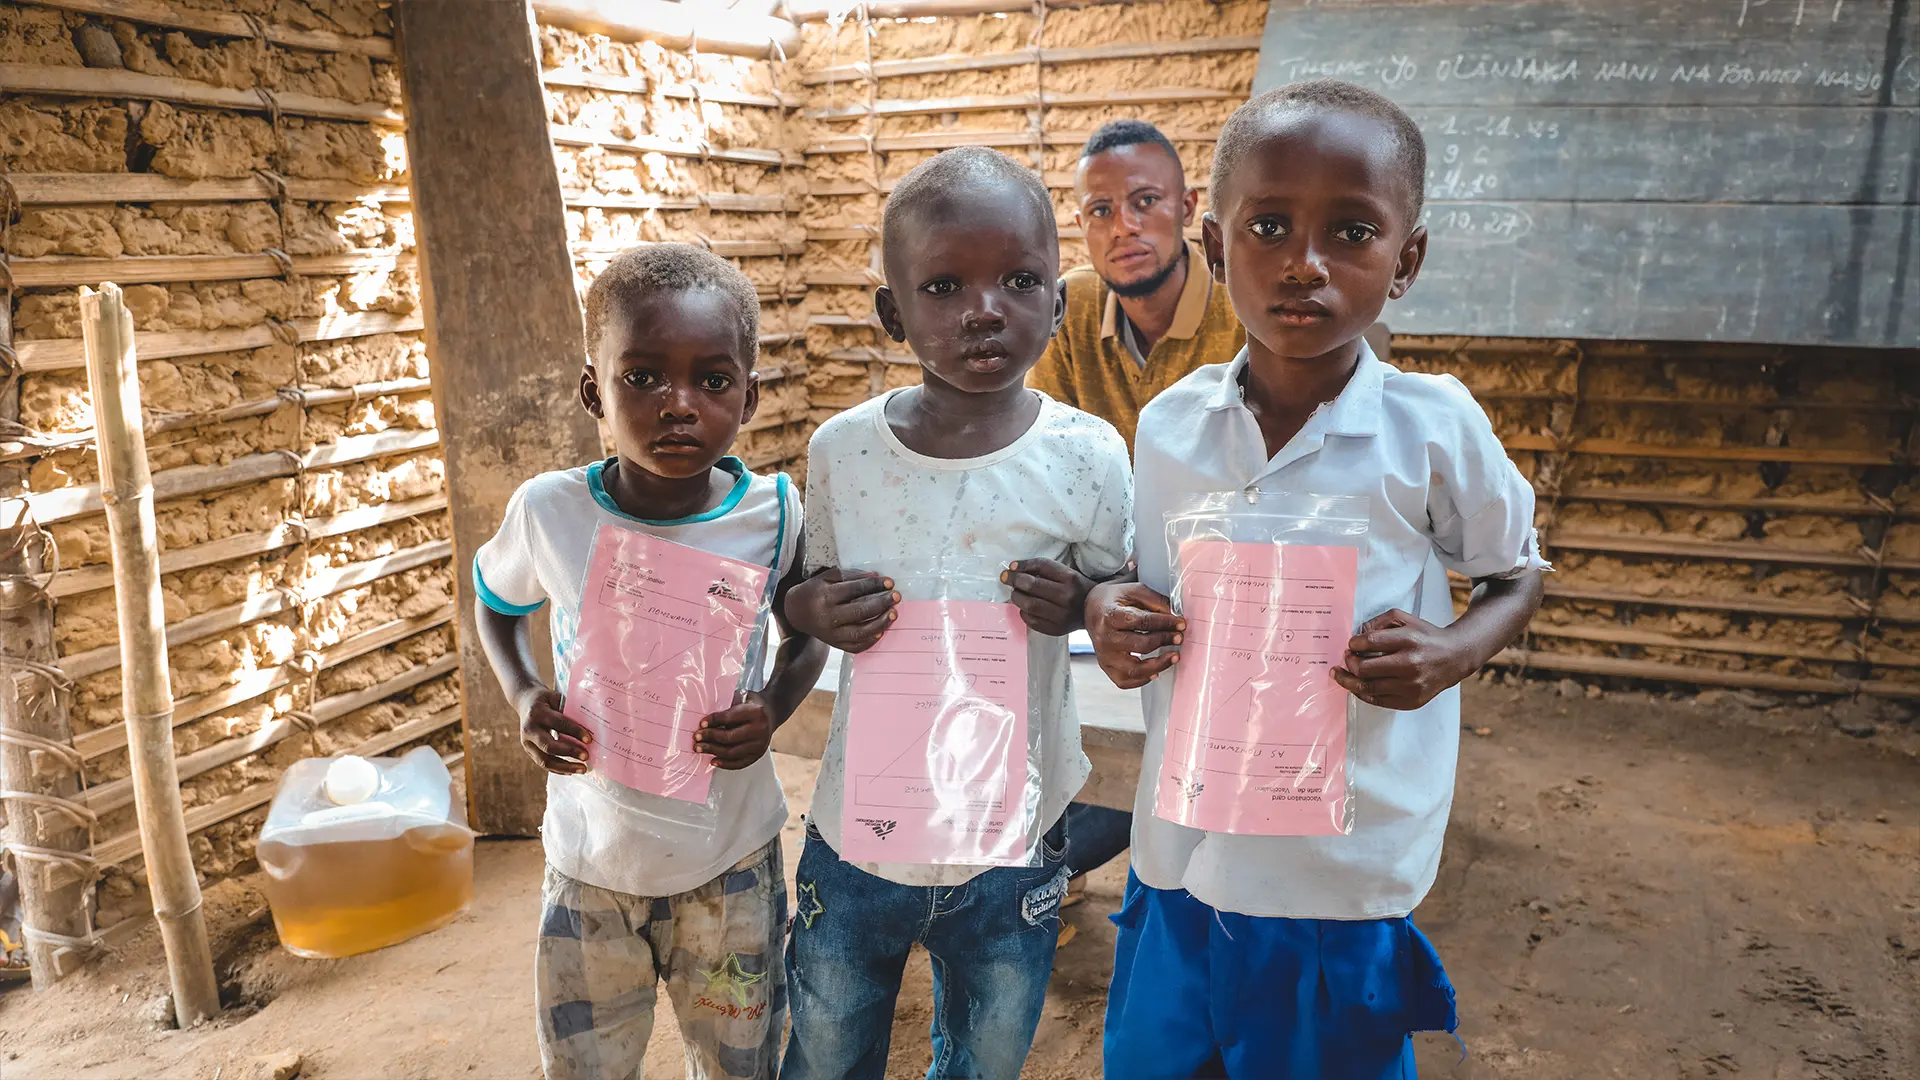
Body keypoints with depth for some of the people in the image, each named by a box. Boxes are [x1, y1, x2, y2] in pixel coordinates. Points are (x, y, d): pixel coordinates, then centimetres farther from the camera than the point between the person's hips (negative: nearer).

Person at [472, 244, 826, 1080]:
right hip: (591, 861, 0)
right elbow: (495, 604, 7)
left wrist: (773, 710, -17)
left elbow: (806, 635, 3)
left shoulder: (776, 515, -16)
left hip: (731, 861, 0)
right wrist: (524, 698, -11)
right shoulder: (550, 509, -16)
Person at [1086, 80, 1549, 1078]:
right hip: (1179, 861, 3)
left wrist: (1456, 650, -16)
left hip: (1346, 884, -3)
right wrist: (1105, 612, -12)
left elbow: (1516, 572, 4)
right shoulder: (1169, 423, -3)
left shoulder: (1435, 430, -12)